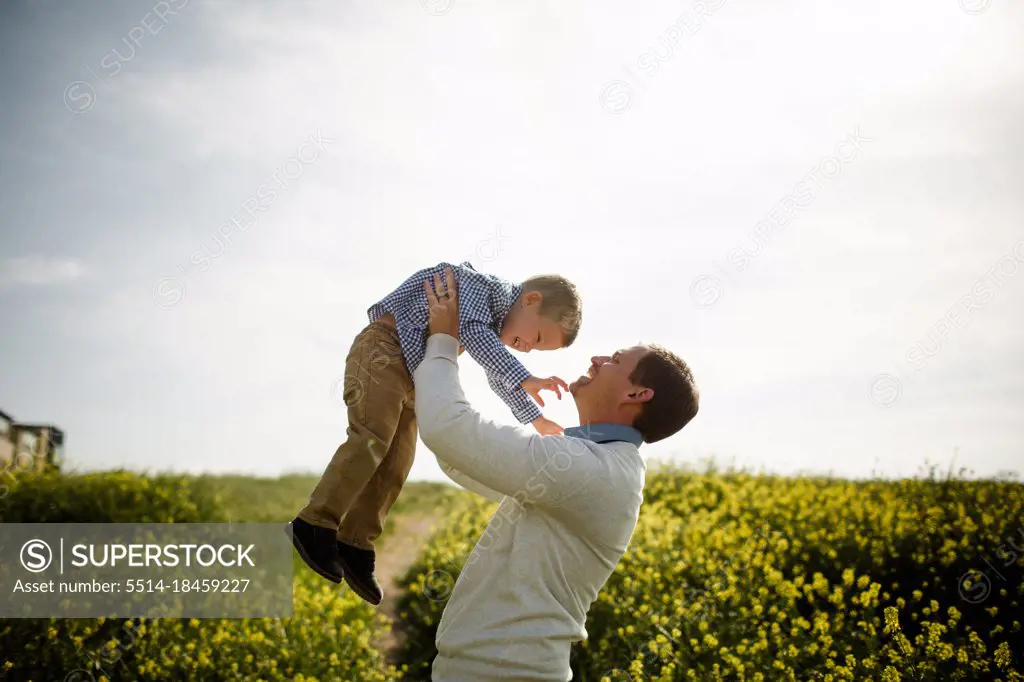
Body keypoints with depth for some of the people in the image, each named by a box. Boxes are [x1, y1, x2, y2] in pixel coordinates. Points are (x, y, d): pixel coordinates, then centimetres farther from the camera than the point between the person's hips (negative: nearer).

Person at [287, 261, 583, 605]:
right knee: (373, 438, -22)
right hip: (384, 348, -10)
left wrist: (535, 417, 36)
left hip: (412, 371, 10)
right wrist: (524, 379, -41)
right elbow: (473, 332, -33)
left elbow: (498, 376, 32)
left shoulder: (498, 320, 16)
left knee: (398, 461, 1)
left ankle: (354, 544, 3)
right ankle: (315, 526, -22)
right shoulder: (483, 285, -14)